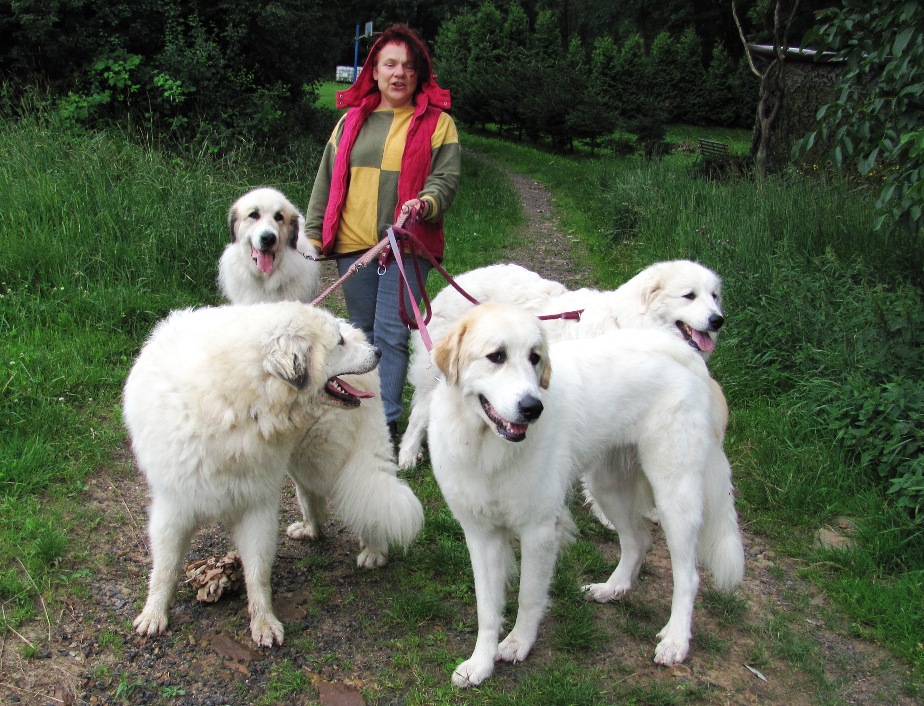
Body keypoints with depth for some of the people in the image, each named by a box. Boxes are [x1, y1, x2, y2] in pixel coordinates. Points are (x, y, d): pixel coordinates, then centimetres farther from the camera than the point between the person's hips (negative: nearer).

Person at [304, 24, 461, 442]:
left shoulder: (437, 122, 4)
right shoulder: (351, 120, 13)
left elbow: (446, 177, -3)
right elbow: (327, 181, 13)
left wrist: (425, 203, -25)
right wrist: (313, 234, 8)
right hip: (354, 244, 3)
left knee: (391, 334, -7)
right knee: (363, 332, 12)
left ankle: (386, 422, -1)